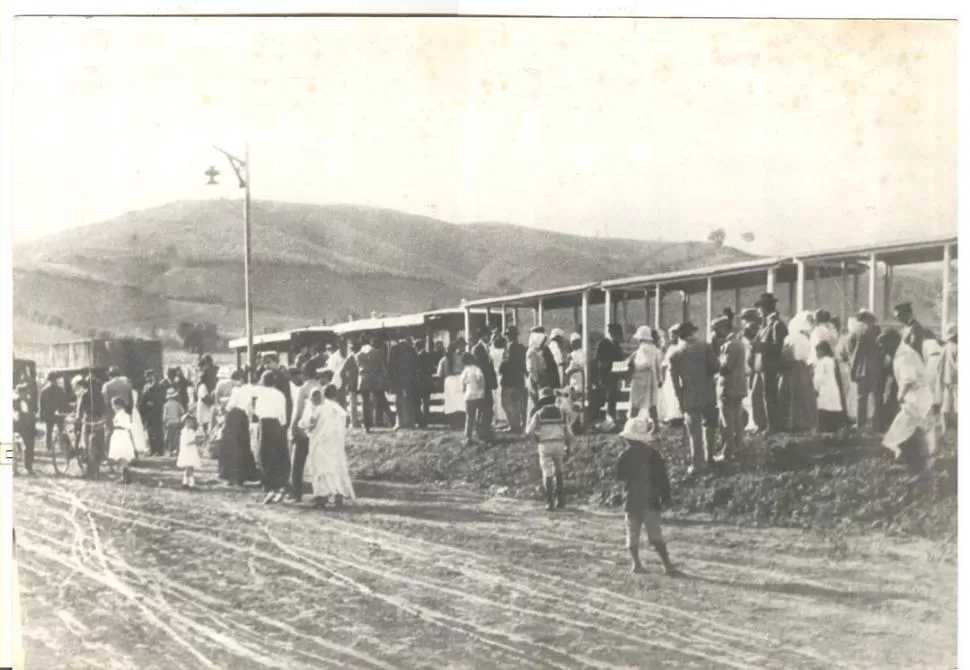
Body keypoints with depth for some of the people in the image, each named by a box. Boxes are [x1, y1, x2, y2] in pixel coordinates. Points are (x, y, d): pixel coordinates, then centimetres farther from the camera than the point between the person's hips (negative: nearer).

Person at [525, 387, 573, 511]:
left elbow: (529, 431, -5)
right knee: (558, 472, 20)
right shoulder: (561, 413, 6)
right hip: (559, 445, 2)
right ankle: (560, 498, 15)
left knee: (547, 474, 4)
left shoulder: (539, 414, 0)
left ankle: (549, 502, -1)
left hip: (545, 445, -2)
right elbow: (569, 433, 5)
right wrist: (568, 448, 16)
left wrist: (536, 438, 15)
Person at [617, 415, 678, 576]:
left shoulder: (625, 455, -7)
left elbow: (620, 476, 2)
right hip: (651, 501, 1)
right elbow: (663, 478, 0)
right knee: (656, 535, 3)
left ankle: (637, 564, 9)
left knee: (633, 534, 11)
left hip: (631, 501, -1)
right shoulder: (654, 454, -2)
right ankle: (667, 564, -5)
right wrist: (666, 497, 6)